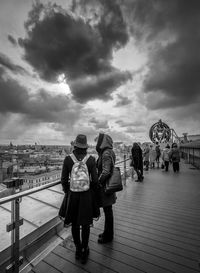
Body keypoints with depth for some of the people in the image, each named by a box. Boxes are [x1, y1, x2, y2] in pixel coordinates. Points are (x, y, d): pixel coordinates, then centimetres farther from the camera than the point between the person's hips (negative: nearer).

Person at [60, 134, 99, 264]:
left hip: (72, 195, 1)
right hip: (87, 195, -1)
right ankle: (84, 251, 36)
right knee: (86, 223, 20)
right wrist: (93, 192, 9)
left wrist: (67, 192, 11)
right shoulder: (91, 159, -14)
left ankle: (78, 249, 41)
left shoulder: (68, 159, -12)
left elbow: (64, 180, -7)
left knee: (74, 223, 23)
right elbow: (95, 180, -11)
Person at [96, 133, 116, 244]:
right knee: (107, 210, 23)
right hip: (105, 186, 9)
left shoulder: (106, 153, -23)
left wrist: (97, 182, -15)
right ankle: (107, 232, 42)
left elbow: (105, 172, -29)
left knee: (107, 211, 10)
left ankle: (108, 236, 32)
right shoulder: (105, 152, 6)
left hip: (105, 187, -9)